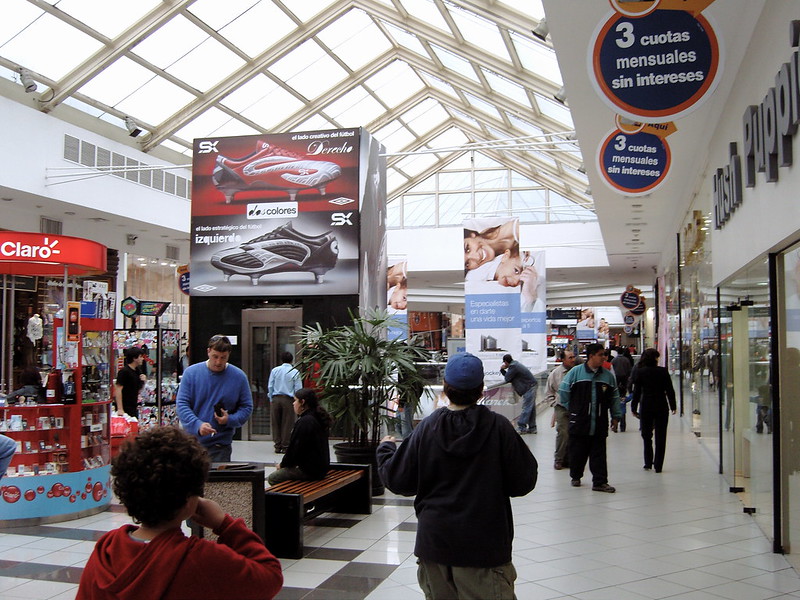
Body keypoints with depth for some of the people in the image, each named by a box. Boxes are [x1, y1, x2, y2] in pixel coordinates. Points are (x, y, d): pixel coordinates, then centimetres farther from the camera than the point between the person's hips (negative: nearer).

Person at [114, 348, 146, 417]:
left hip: (134, 408, 8)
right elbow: (118, 390, -20)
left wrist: (143, 381, -3)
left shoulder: (137, 371, 10)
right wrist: (120, 409, -24)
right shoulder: (124, 372, -15)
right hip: (125, 408, -8)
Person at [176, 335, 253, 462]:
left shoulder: (239, 376, -1)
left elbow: (247, 407, 5)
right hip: (191, 441, 1)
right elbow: (182, 404, -7)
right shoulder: (191, 373, -3)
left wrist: (230, 419, -15)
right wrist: (198, 425, -24)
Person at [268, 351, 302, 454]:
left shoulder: (275, 370, 4)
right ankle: (285, 446, 5)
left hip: (275, 399, 2)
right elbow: (298, 388, -3)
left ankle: (277, 446, 10)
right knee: (287, 424, 3)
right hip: (288, 399, -2)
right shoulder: (295, 372, -2)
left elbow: (270, 386, 5)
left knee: (276, 423, 8)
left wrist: (271, 399, 13)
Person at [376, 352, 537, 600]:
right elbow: (523, 482, -7)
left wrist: (385, 448, 17)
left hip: (434, 542, 2)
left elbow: (397, 481, -2)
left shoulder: (427, 428, -8)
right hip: (484, 543, -2)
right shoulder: (498, 427, -13)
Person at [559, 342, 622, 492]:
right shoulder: (575, 372, -4)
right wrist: (571, 409, 5)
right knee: (577, 452, 8)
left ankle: (600, 482, 7)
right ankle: (576, 477, 26)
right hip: (578, 422, -2)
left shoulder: (608, 376, 7)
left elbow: (614, 397, 13)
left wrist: (615, 416, 11)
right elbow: (563, 391, 2)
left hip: (599, 424, 2)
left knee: (599, 454, 3)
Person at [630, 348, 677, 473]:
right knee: (660, 437, 6)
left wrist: (634, 408, 2)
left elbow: (637, 392, -5)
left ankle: (648, 463, 15)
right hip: (661, 407, 0)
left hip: (646, 407, 0)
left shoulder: (640, 372, -6)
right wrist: (673, 406, 8)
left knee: (646, 435, 15)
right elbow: (670, 390, -2)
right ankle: (658, 466, 5)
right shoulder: (663, 371, -6)